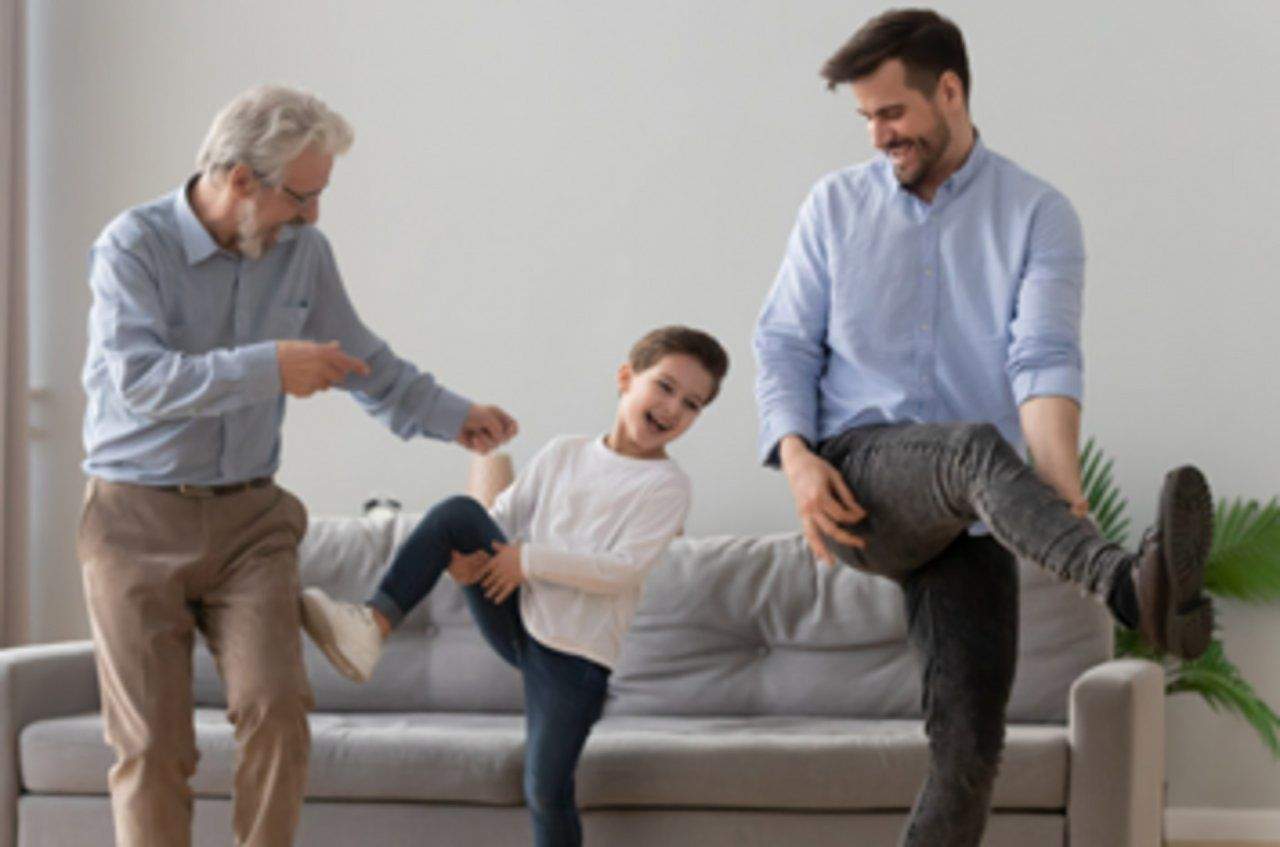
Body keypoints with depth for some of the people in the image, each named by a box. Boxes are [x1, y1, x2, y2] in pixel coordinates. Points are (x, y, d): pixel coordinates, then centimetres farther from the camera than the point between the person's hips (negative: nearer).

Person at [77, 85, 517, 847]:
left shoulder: (303, 252, 4)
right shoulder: (134, 246, -11)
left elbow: (364, 359, 18)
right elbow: (140, 381, -24)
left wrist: (452, 416, 11)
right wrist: (268, 369, -26)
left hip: (250, 518, 3)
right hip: (137, 521, -3)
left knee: (277, 707, -15)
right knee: (152, 743, -3)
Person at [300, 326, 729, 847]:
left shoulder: (666, 485, -4)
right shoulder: (564, 454, 10)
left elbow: (623, 570, -15)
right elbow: (501, 518, 10)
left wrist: (531, 559, -17)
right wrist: (464, 557, -12)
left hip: (574, 652, -4)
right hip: (516, 619, 4)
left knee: (546, 791, -9)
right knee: (458, 512, -15)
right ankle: (373, 624, -26)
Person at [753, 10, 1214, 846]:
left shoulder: (1038, 214, 4)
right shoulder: (836, 205, 11)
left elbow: (1044, 359, -10)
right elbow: (783, 344, 9)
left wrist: (1062, 483, -28)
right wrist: (797, 457, -11)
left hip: (968, 521, 1)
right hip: (858, 475, -1)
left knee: (971, 744, -9)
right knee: (978, 447, -35)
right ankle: (1135, 589, -61)